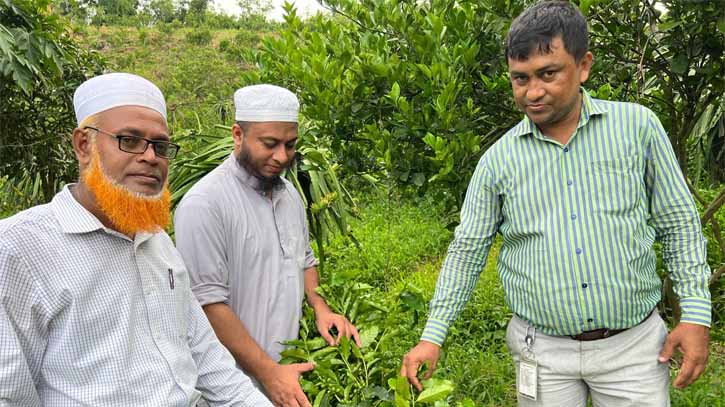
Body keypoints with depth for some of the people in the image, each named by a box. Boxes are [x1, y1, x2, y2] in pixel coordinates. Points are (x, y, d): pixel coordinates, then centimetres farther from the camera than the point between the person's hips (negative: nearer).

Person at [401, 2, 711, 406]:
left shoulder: (637, 126, -3)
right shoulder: (498, 159, -2)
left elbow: (679, 222, 2)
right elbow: (468, 249, 1)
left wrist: (696, 313, -4)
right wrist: (433, 336, -3)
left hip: (634, 344, 0)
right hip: (543, 352, 1)